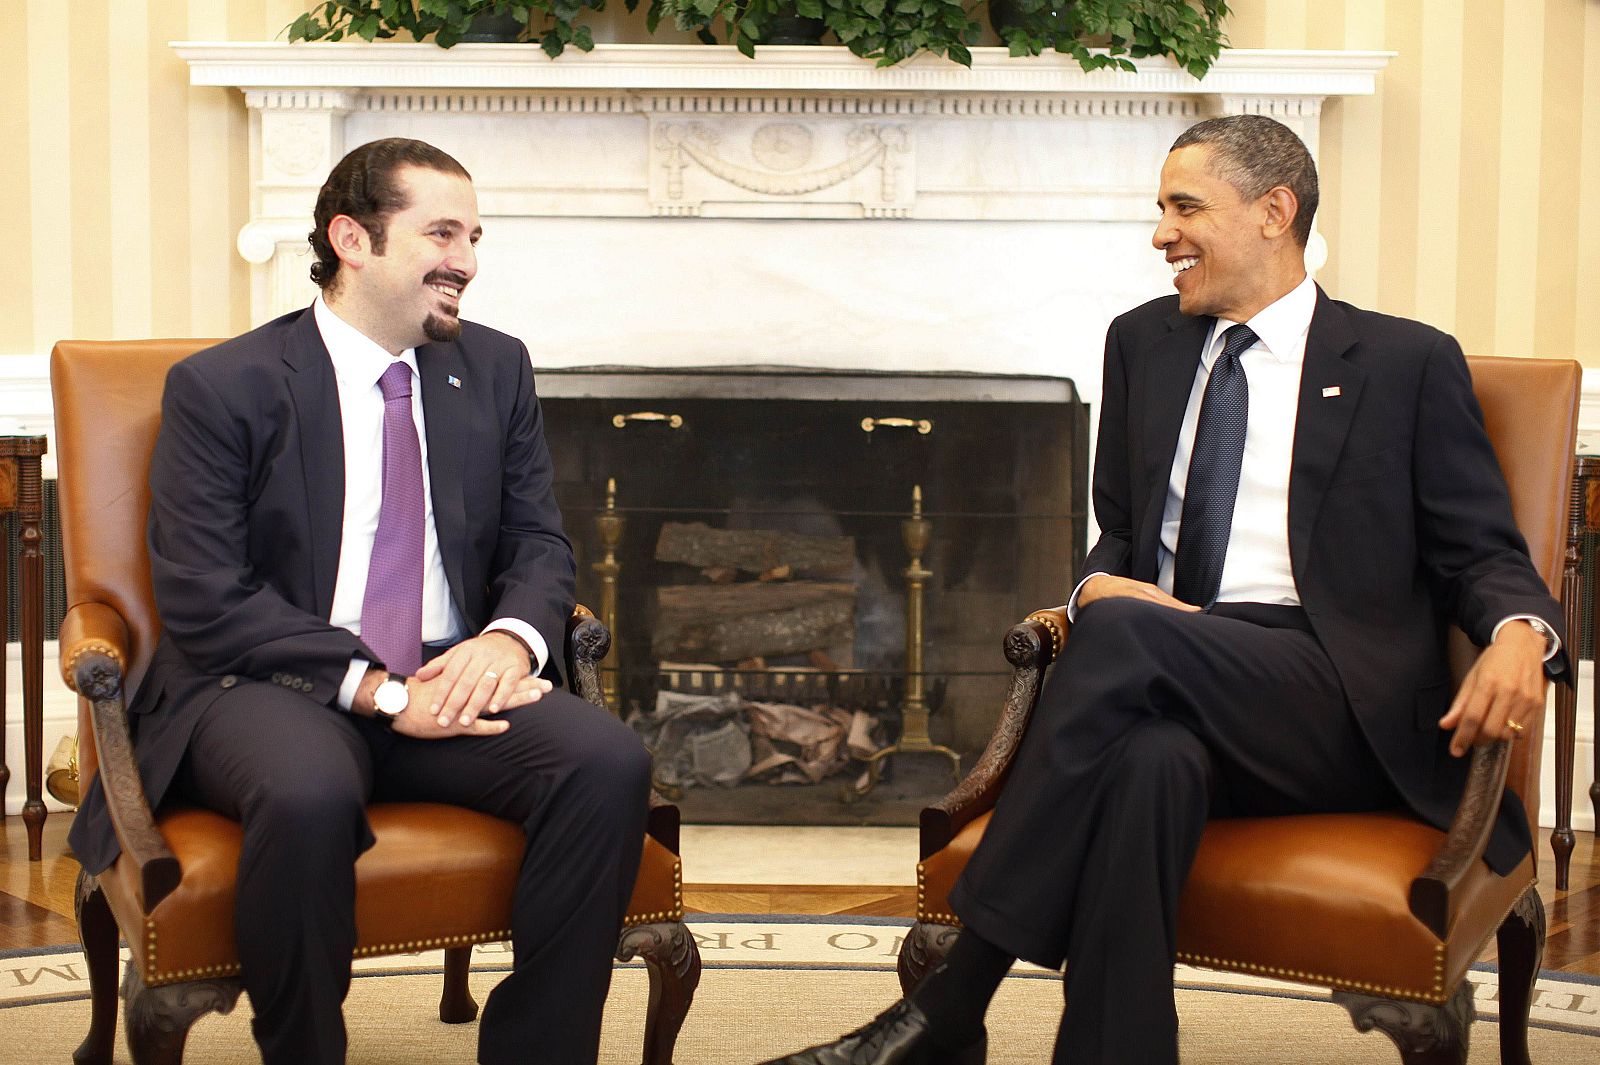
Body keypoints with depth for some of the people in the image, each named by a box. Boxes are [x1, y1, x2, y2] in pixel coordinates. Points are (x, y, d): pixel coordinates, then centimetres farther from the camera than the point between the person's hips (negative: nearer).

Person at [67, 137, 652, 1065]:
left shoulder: (497, 371, 13)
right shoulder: (221, 387, -3)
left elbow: (540, 543, 12)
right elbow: (206, 603, -10)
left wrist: (511, 637, -12)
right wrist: (379, 690, -20)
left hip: (450, 679, 4)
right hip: (270, 690, -4)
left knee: (611, 762, -24)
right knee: (309, 795, -38)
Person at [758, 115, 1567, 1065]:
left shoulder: (1407, 364, 10)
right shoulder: (1145, 343, 22)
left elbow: (1482, 552, 7)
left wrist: (1521, 631, -18)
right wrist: (1099, 585, -1)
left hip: (1343, 712, -3)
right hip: (1181, 692, 3)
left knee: (1124, 633, -33)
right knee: (1148, 762, -37)